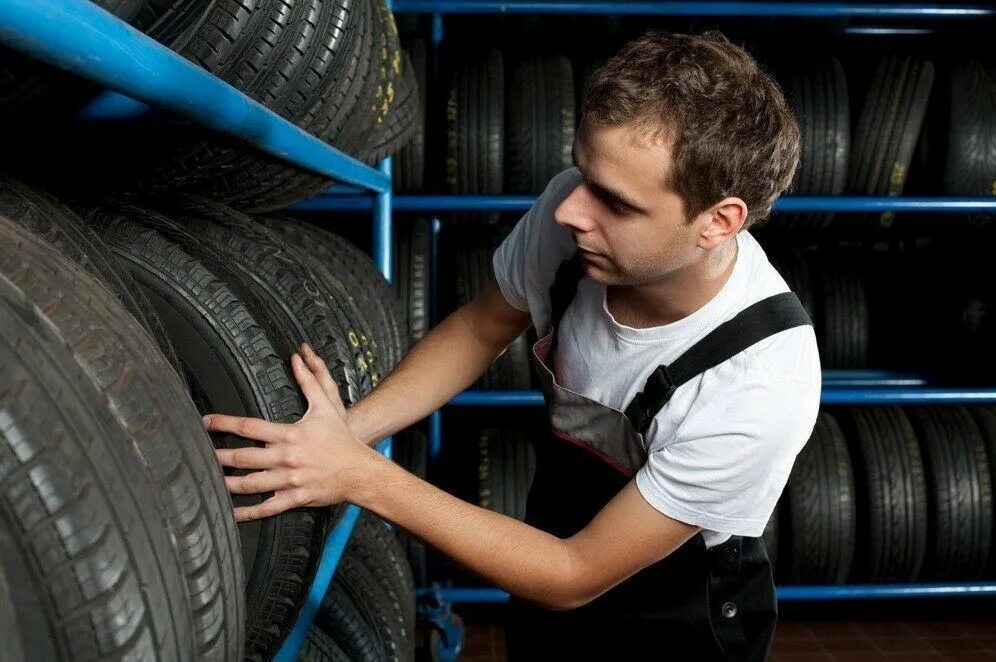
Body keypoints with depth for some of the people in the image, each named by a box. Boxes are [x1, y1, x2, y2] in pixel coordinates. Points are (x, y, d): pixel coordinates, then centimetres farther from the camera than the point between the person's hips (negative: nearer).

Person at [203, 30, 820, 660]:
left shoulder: (763, 385, -36)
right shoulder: (572, 210, -25)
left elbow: (574, 576, -28)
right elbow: (482, 327, -6)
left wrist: (362, 475, -32)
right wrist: (340, 434, -20)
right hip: (553, 554, 4)